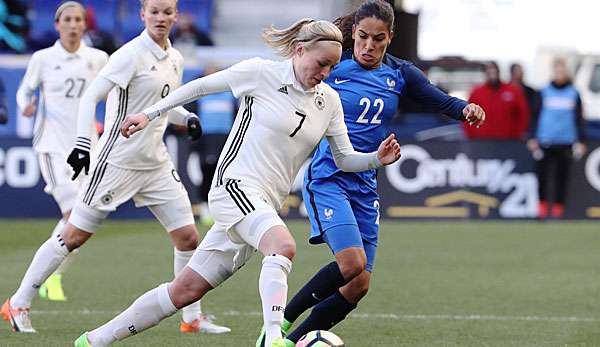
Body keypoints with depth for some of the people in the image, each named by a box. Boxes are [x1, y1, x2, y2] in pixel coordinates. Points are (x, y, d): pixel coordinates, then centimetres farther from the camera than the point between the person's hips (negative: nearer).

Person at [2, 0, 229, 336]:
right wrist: (82, 143, -24)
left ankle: (192, 317, 14)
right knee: (74, 236, -3)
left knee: (188, 237, 1)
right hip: (118, 163, -7)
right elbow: (90, 97, -15)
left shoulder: (175, 59, 9)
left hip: (157, 164, 7)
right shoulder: (131, 54, -14)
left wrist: (188, 118, 4)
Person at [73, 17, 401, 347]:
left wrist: (377, 158, -5)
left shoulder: (329, 101, 9)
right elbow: (199, 86, 6)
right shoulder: (260, 72, -6)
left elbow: (345, 159, 15)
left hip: (266, 204, 6)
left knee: (186, 289, 5)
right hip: (235, 184, -6)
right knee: (283, 246, -35)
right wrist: (149, 114, 7)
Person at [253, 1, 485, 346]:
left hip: (366, 185, 5)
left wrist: (466, 108, -24)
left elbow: (442, 101, -3)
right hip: (328, 179, -5)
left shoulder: (400, 74, 4)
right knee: (352, 262, -24)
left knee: (358, 286, 1)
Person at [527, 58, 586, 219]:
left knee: (562, 175, 2)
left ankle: (558, 206, 9)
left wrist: (580, 141, 2)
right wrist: (532, 138, 1)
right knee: (542, 173, -5)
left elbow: (579, 118, 9)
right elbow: (536, 115, 8)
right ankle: (543, 204, 4)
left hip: (565, 142, 0)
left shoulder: (574, 93, 7)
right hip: (545, 141, 0)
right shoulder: (545, 92, 6)